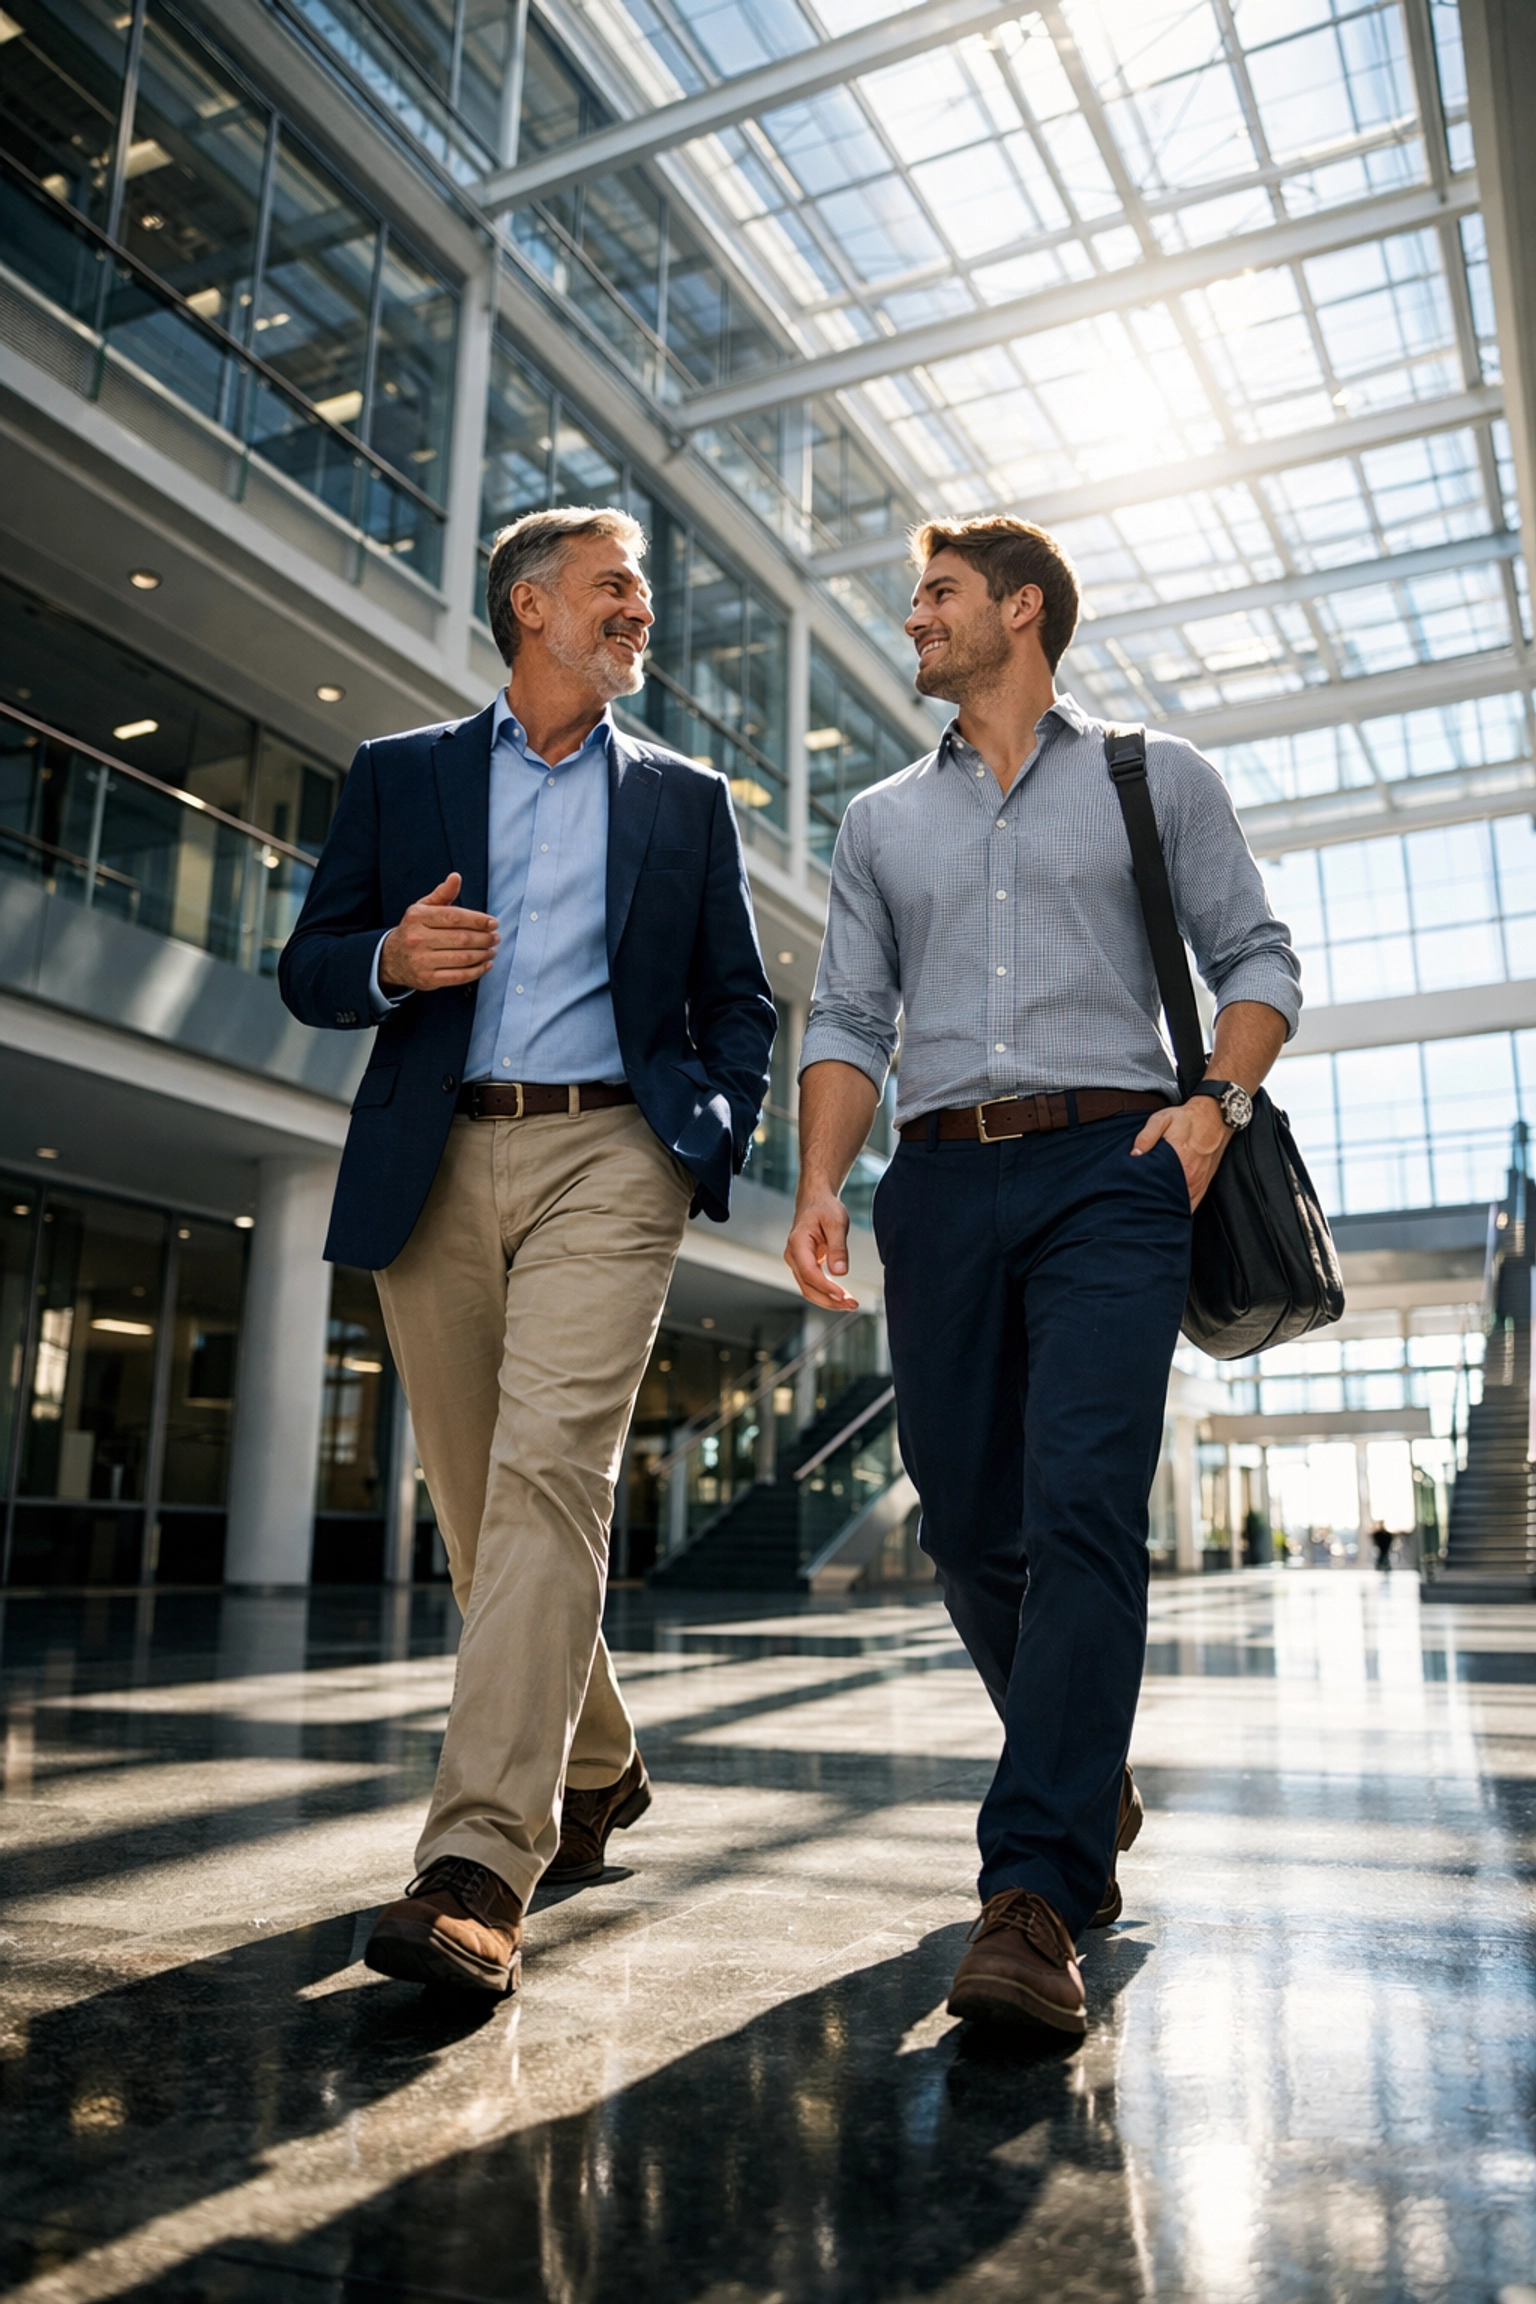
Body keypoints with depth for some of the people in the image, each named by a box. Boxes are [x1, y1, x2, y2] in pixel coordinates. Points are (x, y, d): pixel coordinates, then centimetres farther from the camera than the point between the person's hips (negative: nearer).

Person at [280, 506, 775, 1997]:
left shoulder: (685, 798, 17)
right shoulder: (399, 773, 16)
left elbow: (737, 999, 15)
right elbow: (308, 969, 12)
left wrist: (717, 1140, -2)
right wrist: (389, 961, -10)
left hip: (605, 1157, -2)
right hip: (433, 1169, 2)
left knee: (548, 1475, -19)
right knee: (477, 1504, 7)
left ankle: (481, 1870, -19)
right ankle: (595, 1770, 28)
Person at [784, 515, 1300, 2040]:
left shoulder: (1154, 777, 14)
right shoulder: (881, 819, 21)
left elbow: (1255, 958, 10)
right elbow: (847, 1024, 13)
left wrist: (1217, 1101, -9)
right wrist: (819, 1185, -2)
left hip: (1109, 1171, -3)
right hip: (941, 1185, 4)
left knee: (1082, 1508, -17)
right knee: (970, 1526, 5)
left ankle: (1035, 1893, -13)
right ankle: (1092, 1791, 28)